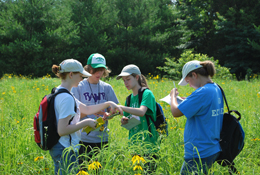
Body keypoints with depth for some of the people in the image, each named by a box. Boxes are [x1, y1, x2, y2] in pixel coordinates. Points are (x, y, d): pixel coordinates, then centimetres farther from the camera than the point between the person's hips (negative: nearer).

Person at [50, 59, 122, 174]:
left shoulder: (59, 93, 11)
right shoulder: (66, 98, -21)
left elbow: (87, 110, 19)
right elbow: (62, 130, -26)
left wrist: (108, 104, 13)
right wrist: (85, 123, -16)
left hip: (57, 148, 10)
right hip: (66, 150, -10)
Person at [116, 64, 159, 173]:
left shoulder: (147, 94, -7)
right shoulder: (129, 98, 14)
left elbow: (141, 112, -26)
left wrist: (121, 107, -31)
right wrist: (124, 121, -1)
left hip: (148, 144, -6)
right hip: (134, 144, 6)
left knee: (147, 171, -8)